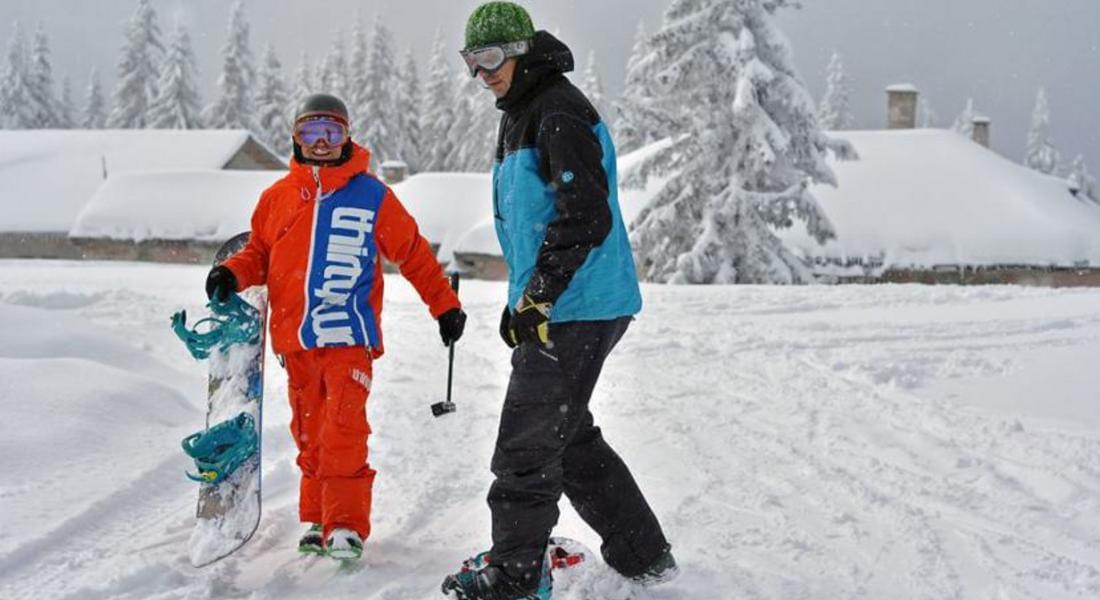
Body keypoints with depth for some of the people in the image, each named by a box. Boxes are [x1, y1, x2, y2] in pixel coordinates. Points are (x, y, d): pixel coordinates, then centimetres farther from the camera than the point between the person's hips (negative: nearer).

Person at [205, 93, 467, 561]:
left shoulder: (372, 196, 3)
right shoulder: (278, 197, 10)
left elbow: (413, 254, 9)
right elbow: (260, 252, 18)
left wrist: (445, 305, 11)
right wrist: (232, 274, -3)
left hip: (350, 337, -3)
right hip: (296, 338, 3)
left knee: (344, 433, -12)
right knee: (310, 435, 10)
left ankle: (346, 526, -7)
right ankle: (318, 518, 21)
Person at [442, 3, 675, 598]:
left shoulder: (560, 113, -15)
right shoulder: (522, 117, 17)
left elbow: (586, 216, -25)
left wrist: (536, 299, -24)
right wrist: (520, 300, 21)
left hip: (574, 311, -11)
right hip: (552, 307, 11)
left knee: (527, 445, -5)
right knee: (571, 438, 17)